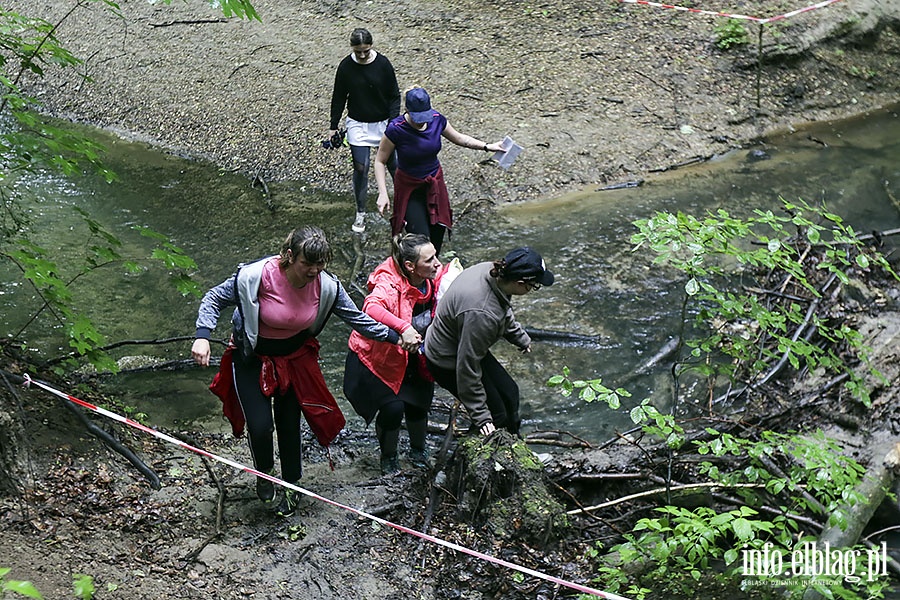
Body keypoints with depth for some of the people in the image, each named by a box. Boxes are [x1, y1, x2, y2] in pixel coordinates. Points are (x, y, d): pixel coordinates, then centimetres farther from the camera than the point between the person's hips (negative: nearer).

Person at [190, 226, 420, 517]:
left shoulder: (326, 285, -18)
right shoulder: (257, 275, -30)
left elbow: (356, 317, -5)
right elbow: (214, 299, -17)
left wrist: (396, 337, -11)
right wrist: (202, 337, -30)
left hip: (295, 358, 3)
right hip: (252, 359, -3)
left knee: (289, 424, 11)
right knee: (260, 426, -12)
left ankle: (292, 487, 37)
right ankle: (264, 472, 23)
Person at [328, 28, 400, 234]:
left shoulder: (383, 64, -12)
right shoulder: (346, 66, -9)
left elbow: (394, 95, -4)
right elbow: (338, 98, 1)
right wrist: (333, 126, 3)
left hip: (383, 123, 0)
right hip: (357, 124, 0)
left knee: (393, 164, 6)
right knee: (360, 168, -3)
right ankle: (360, 213, 11)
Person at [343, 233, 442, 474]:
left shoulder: (433, 280, -10)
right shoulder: (389, 283, -31)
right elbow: (372, 308, -52)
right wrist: (404, 328, -64)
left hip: (411, 357, 6)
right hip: (378, 356, -5)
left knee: (418, 403, 0)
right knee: (392, 407, -12)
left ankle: (418, 450, 33)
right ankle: (388, 457, 19)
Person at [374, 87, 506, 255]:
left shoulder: (437, 120, -11)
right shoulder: (396, 129, -23)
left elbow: (459, 138, 8)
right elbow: (380, 161, -13)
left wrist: (487, 146, 0)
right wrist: (383, 193, -21)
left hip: (435, 182, 4)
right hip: (409, 187, -4)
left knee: (437, 233, 12)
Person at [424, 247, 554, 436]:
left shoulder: (493, 273, -15)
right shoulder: (481, 314, -41)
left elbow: (505, 314, 10)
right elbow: (467, 366, -32)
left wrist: (521, 339, 27)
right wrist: (481, 417, -24)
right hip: (449, 363, -9)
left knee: (509, 393, 18)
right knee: (497, 415, -2)